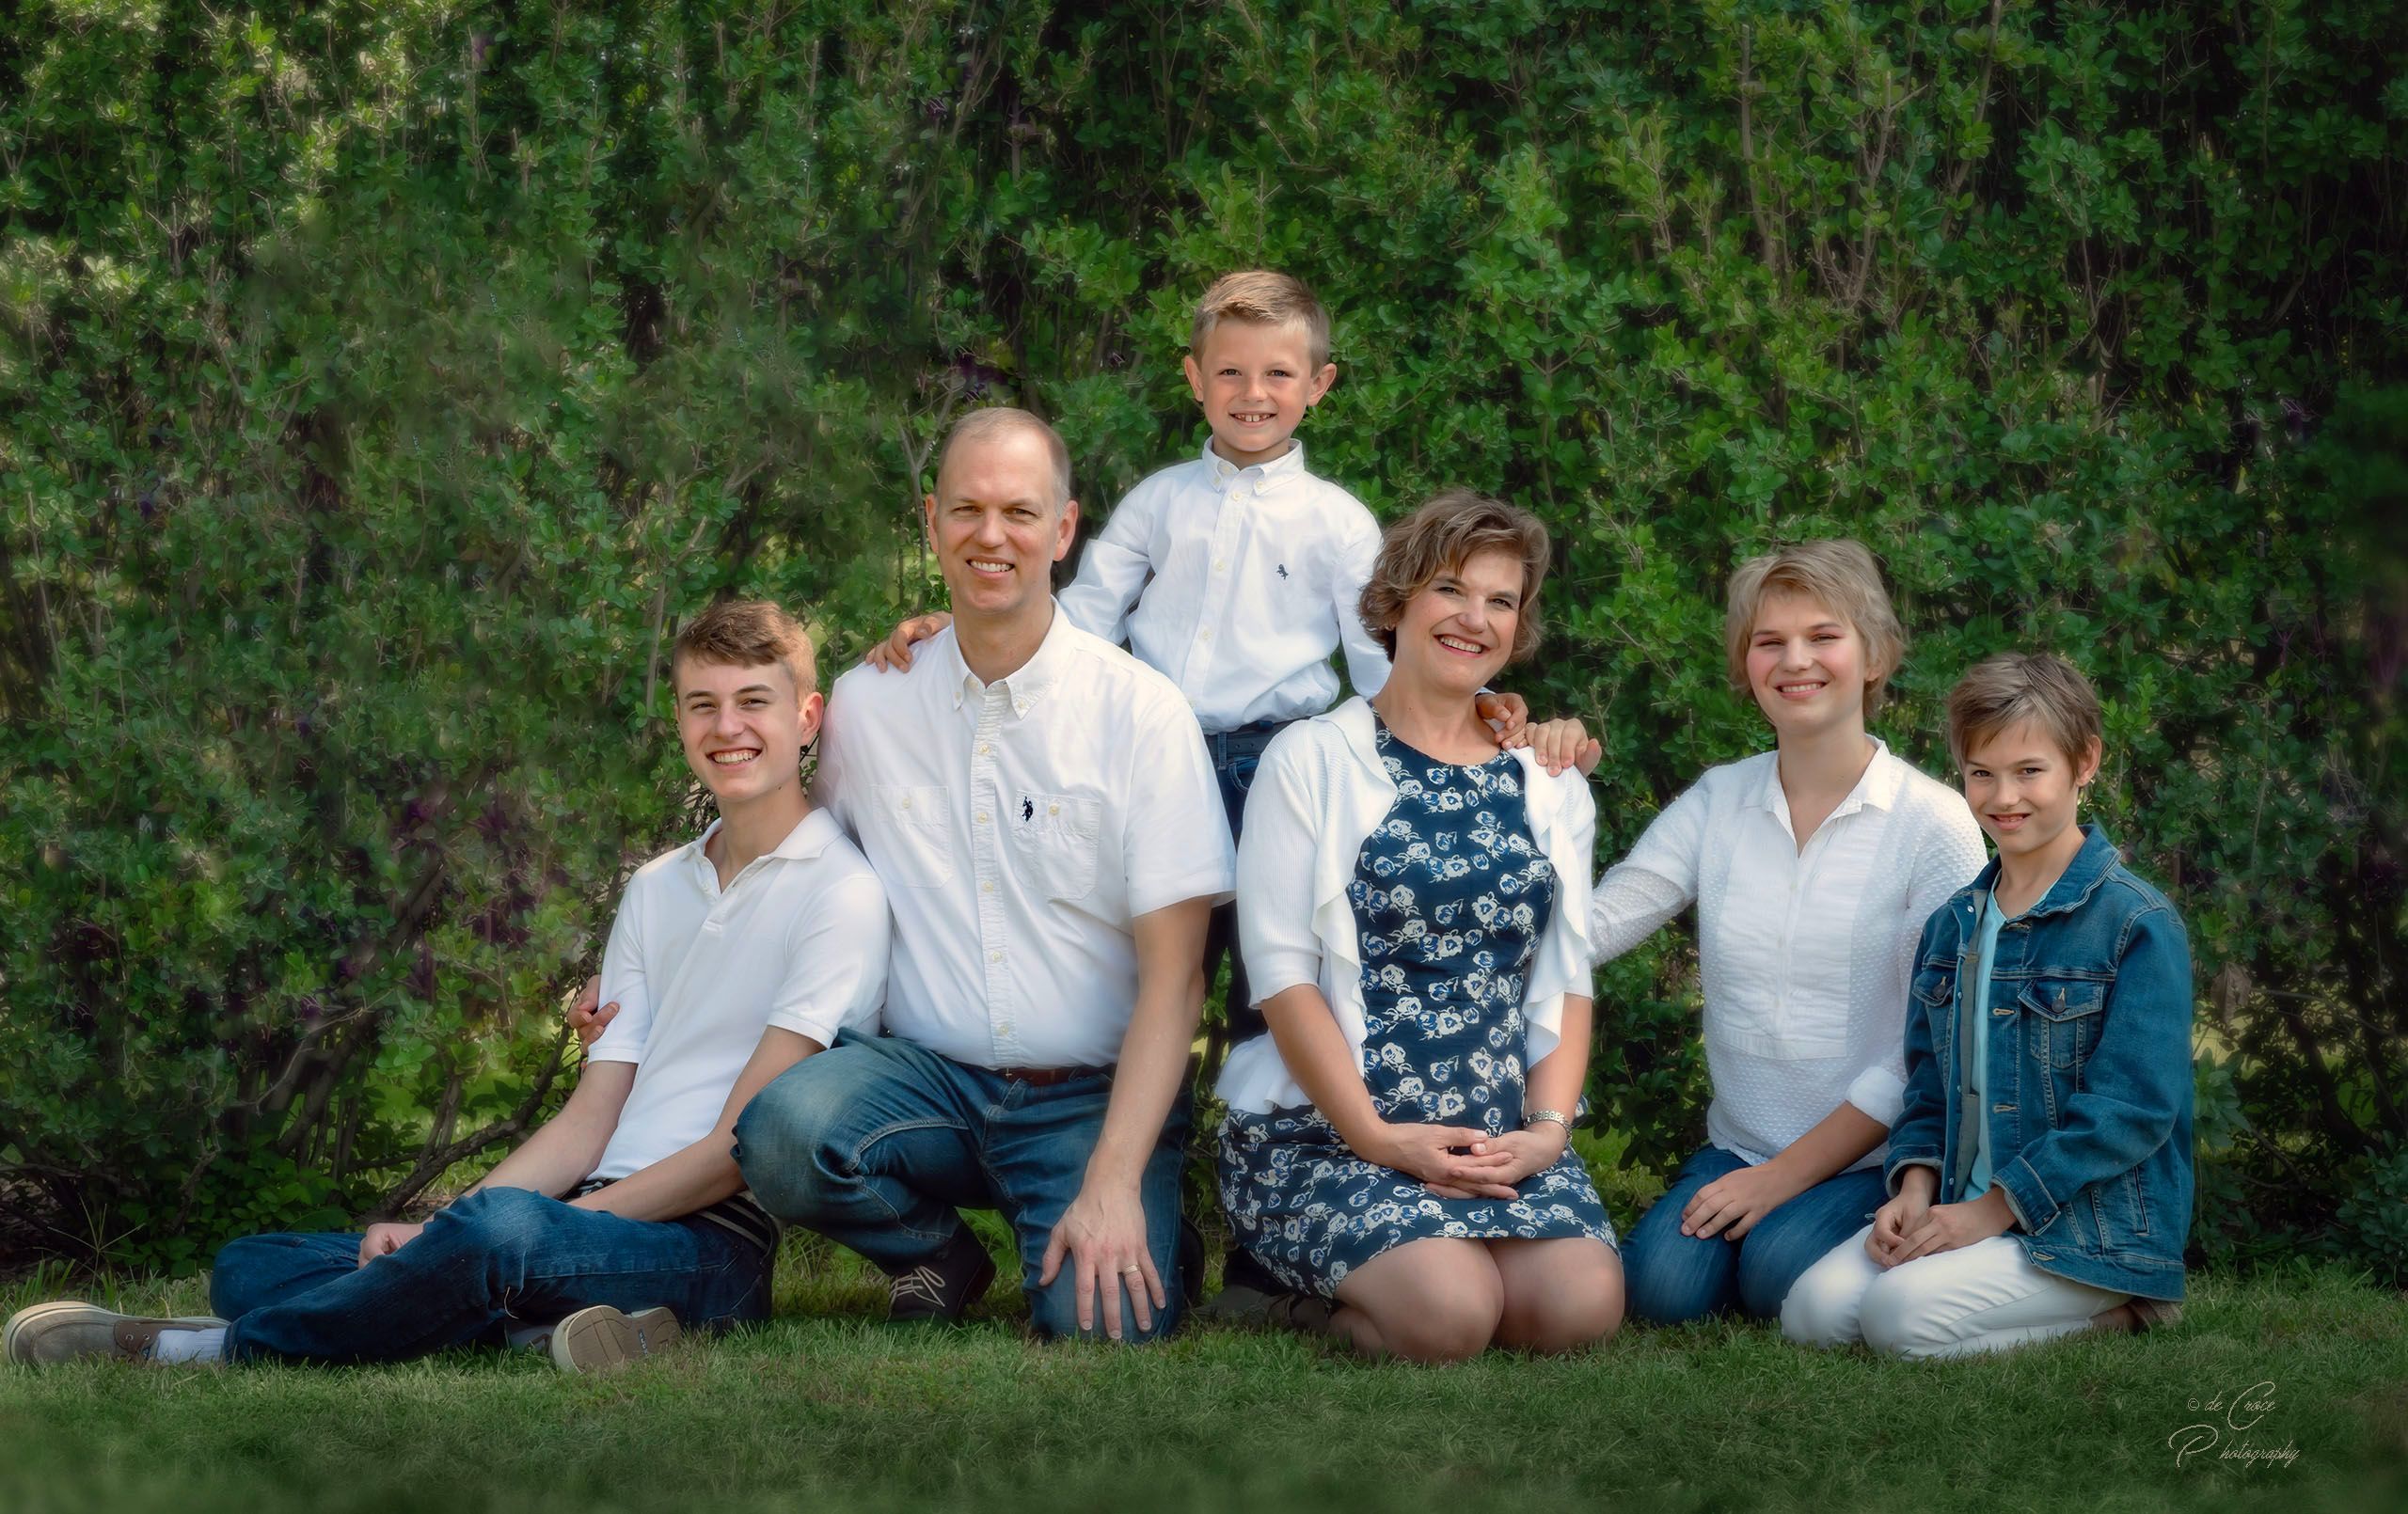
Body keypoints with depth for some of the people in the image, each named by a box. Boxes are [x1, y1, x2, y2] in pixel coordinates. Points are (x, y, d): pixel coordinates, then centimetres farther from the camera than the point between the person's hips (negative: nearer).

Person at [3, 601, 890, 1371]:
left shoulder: (840, 891, -1)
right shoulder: (655, 891, 23)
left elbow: (745, 1141, -8)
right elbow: (591, 1120, 14)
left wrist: (577, 1218, -15)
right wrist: (433, 1232, -1)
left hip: (708, 1247, -8)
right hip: (602, 1216, 8)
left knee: (502, 1228, -41)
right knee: (250, 1264, -6)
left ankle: (226, 1352, -21)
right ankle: (540, 1332, -27)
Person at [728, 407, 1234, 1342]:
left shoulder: (1141, 711, -4)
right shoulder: (865, 704, 5)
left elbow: (1174, 974, -7)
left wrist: (1113, 1182, -18)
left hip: (1094, 1097, -3)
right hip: (931, 1076, 3)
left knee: (1101, 1330, -30)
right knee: (783, 1129, -31)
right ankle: (938, 1259, 2)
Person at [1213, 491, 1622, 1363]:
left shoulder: (1548, 786, 16)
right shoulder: (1314, 760, 2)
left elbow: (1566, 980, 12)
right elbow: (1283, 973, -4)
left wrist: (1546, 1127, -6)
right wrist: (1379, 1138, -14)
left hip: (1502, 1137, 4)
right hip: (1324, 1129, -4)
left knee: (1583, 1305, -24)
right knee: (1449, 1309, -30)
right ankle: (1312, 1306, 3)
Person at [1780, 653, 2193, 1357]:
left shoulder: (2137, 924, -9)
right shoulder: (1952, 928, 14)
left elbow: (2130, 1108, -15)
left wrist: (1995, 1208, -16)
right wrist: (1916, 1187, -3)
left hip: (2091, 1224, -7)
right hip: (1966, 1211, 7)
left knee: (1904, 1315, -28)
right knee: (1813, 1310, -16)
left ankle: (2113, 1313, -5)